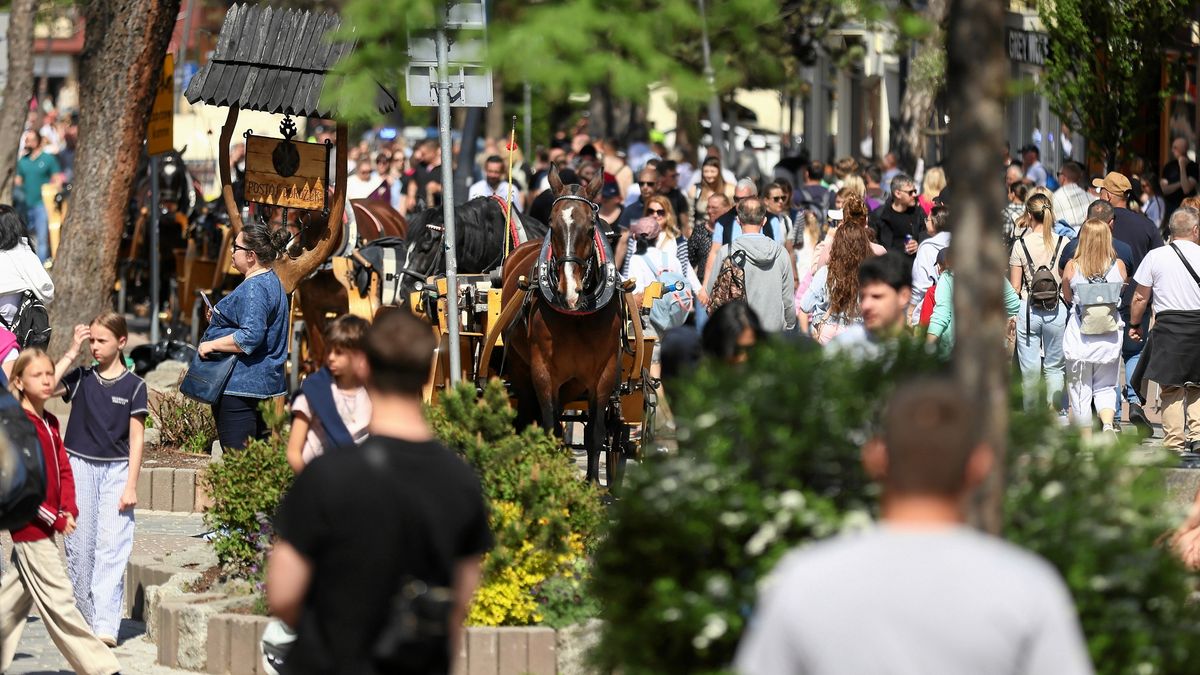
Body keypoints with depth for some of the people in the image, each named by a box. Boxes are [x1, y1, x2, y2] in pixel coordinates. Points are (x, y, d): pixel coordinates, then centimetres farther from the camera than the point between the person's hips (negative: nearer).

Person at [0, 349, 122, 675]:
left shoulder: (50, 423, 12)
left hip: (45, 527, 9)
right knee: (57, 600, -3)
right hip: (30, 526, -9)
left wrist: (69, 511, -2)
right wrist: (54, 519, -17)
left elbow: (64, 470, 13)